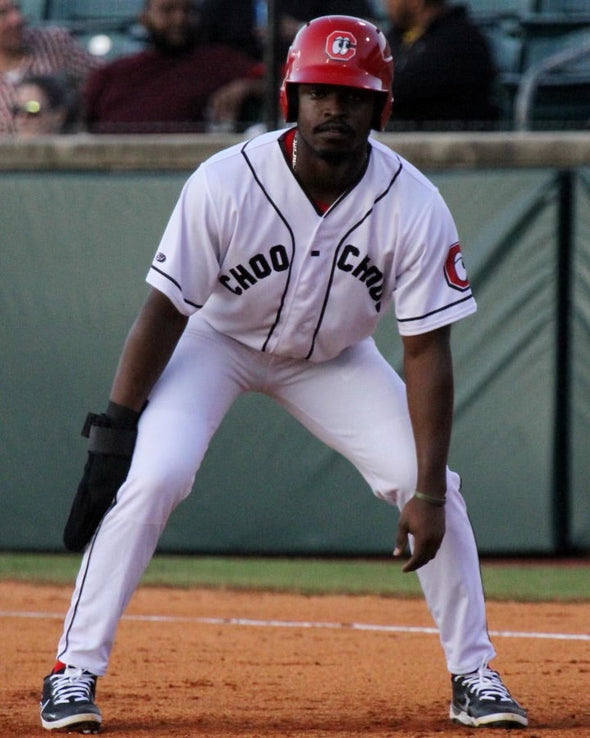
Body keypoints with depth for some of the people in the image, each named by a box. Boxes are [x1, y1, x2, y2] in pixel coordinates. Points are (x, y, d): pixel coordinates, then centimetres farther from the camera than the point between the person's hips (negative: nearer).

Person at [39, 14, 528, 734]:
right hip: (218, 343, -2)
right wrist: (111, 437, -22)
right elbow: (165, 311, -21)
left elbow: (426, 351, -22)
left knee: (429, 485, -12)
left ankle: (472, 674, 5)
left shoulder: (415, 208, -26)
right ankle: (75, 671, -12)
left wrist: (427, 494, -25)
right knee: (150, 478, -24)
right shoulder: (225, 183, -30)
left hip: (334, 356, 2)